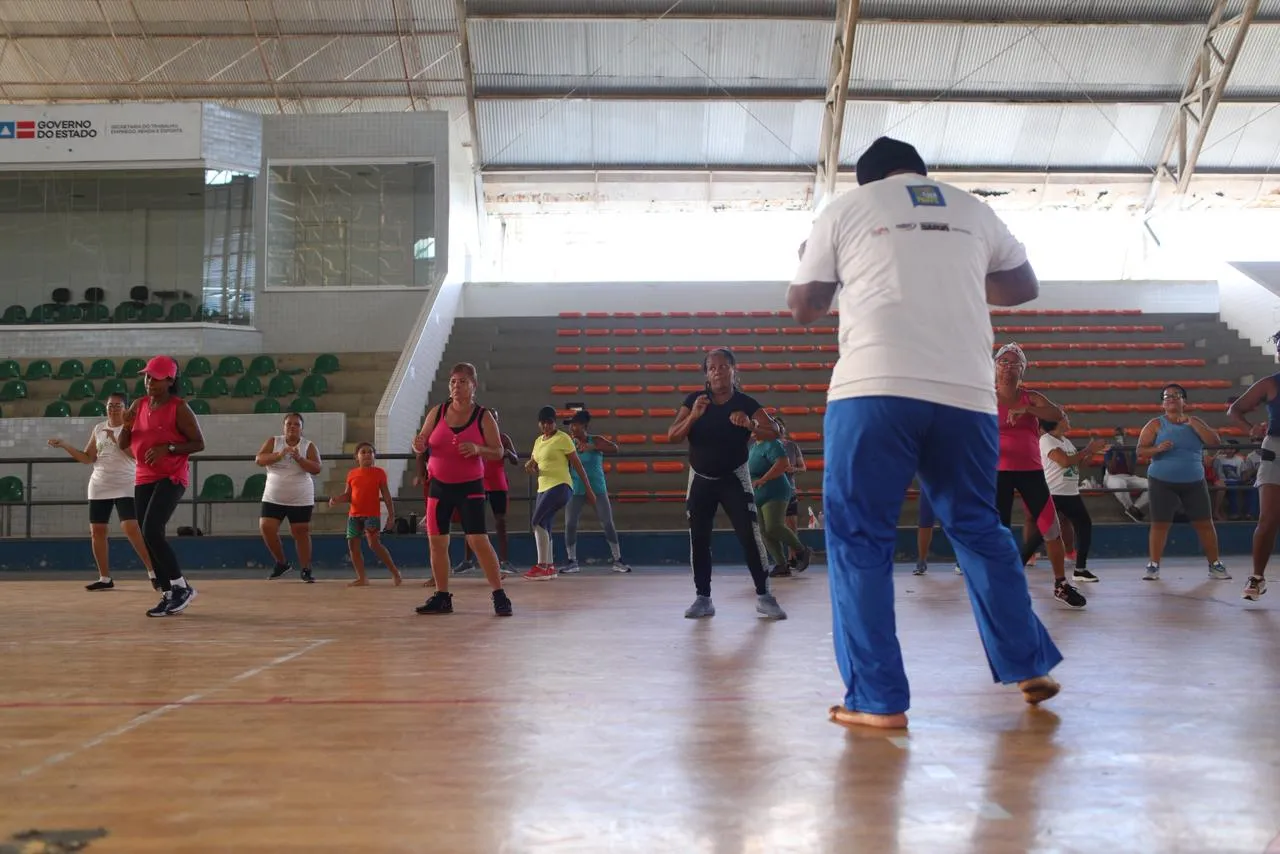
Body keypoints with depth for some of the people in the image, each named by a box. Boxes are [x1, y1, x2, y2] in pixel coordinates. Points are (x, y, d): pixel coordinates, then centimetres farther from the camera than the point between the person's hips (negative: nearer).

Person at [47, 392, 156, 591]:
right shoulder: (98, 429, 12)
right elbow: (88, 458, 14)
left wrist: (116, 439, -23)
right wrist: (64, 445, 6)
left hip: (125, 486, -6)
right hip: (99, 487, 6)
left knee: (132, 529, -18)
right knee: (96, 531, 5)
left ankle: (153, 572, -12)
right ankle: (105, 578, 14)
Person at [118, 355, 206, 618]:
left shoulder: (179, 408, -10)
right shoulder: (139, 405, 8)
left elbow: (199, 444, -9)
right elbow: (123, 444, 11)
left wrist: (168, 448, -22)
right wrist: (126, 426, -9)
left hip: (172, 478, -7)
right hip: (144, 478, 7)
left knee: (152, 532, -19)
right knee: (147, 537, 4)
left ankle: (182, 587, -7)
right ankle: (170, 595, 12)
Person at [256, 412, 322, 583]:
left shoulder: (308, 445, -2)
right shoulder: (273, 441, 2)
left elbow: (317, 468, -11)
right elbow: (259, 460, -10)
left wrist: (299, 458, -24)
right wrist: (278, 455, -24)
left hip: (301, 499, -2)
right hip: (273, 498, 2)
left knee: (301, 533, -1)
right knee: (266, 528, -6)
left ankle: (305, 570, 9)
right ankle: (282, 563, 14)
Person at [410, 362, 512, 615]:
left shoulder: (483, 417, -6)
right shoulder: (437, 412, 1)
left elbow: (498, 452, -5)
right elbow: (423, 445, 8)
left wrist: (477, 449, -25)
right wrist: (419, 446, -16)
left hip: (470, 487, -4)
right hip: (439, 486, 4)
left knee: (478, 540, -12)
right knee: (437, 542, 5)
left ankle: (499, 595, -2)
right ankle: (442, 597, 18)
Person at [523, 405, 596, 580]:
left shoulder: (563, 438, -6)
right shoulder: (538, 441, 16)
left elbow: (577, 465, -5)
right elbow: (533, 465, 24)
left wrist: (588, 489, -6)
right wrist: (529, 466, -2)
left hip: (560, 486, -8)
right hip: (543, 488, 8)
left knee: (537, 521, -20)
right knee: (543, 527, 7)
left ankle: (542, 566, -17)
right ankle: (550, 567, 19)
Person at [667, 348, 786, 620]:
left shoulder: (747, 403, -11)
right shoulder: (694, 400, -7)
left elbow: (774, 432, -18)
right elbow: (672, 436, -12)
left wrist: (750, 426, -36)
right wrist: (693, 416, -29)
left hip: (734, 478, -2)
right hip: (701, 479, 2)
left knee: (750, 535, -10)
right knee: (698, 539, 2)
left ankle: (764, 596, -2)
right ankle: (703, 598, 11)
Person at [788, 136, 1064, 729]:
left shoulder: (846, 208, 12)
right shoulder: (973, 211, 21)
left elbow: (803, 308, 14)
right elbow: (1025, 287, 30)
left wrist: (839, 281, 36)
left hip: (874, 389, -4)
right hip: (967, 393, 4)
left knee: (858, 540, 3)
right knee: (978, 529, 20)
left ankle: (877, 699, 2)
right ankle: (1031, 666, 25)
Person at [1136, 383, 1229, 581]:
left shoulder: (1195, 422, 8)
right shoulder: (1156, 424, 1)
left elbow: (1215, 442, -6)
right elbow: (1140, 451, -4)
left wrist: (1191, 422, -10)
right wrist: (1158, 449, -24)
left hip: (1194, 482, 2)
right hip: (1162, 482, -2)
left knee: (1205, 523, 4)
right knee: (1160, 524, -3)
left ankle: (1215, 565, 15)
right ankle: (1153, 566, 4)